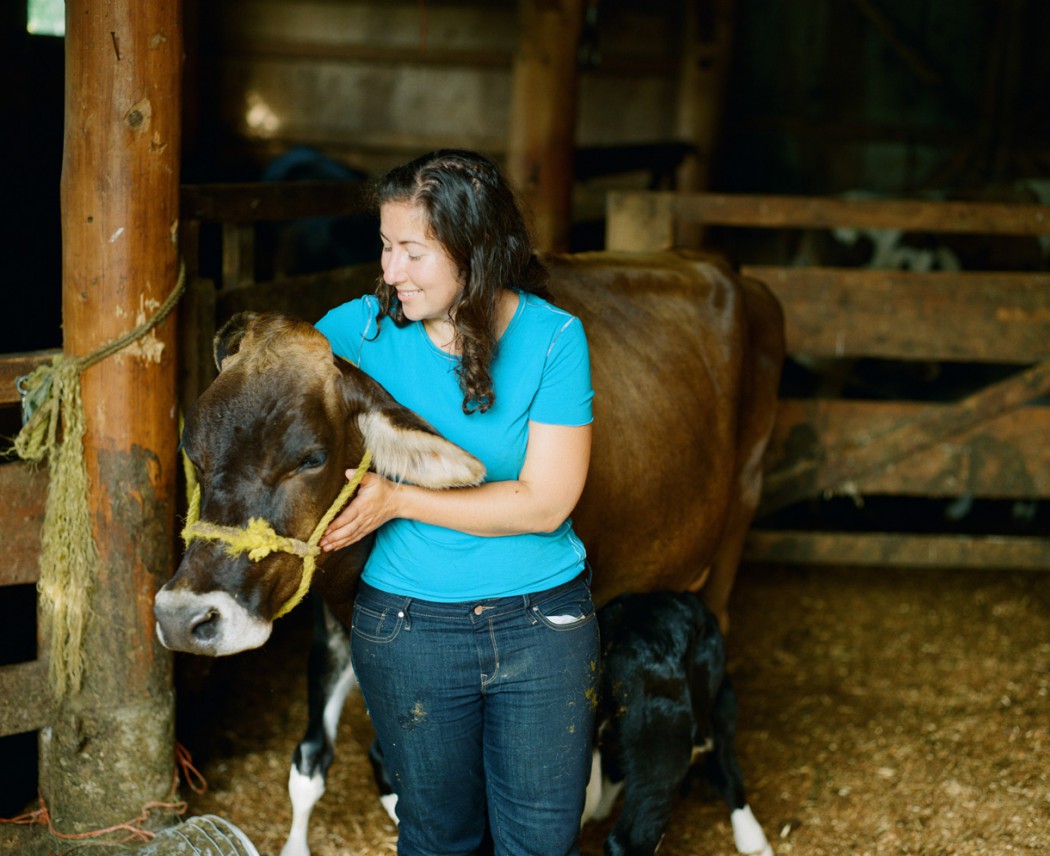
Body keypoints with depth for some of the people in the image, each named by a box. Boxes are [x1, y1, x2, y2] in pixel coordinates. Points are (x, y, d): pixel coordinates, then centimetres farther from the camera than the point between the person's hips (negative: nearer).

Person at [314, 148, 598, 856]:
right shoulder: (362, 329, -7)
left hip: (544, 621, -1)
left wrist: (398, 500, -19)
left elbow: (543, 503, -15)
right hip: (407, 623, 1)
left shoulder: (552, 337, -12)